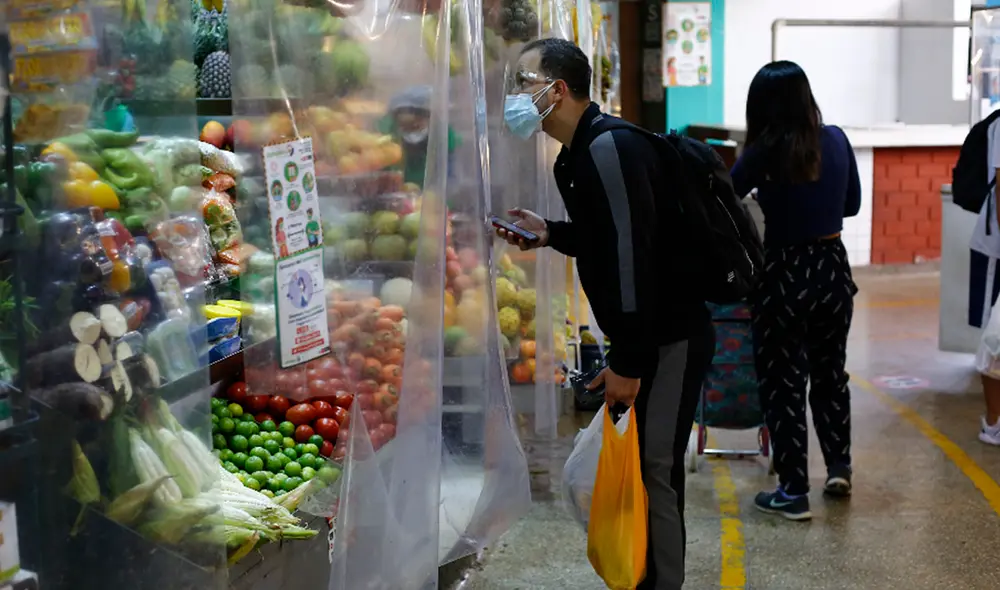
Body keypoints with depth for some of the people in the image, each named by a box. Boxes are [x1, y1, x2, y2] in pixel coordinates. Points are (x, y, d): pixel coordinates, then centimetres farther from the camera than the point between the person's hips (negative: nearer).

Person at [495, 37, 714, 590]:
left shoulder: (610, 148, -19)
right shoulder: (579, 154, 13)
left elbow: (636, 256, -25)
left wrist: (627, 363, -25)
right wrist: (549, 233, 8)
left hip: (669, 339, -10)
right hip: (644, 338, 10)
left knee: (651, 472, -6)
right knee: (635, 466, 14)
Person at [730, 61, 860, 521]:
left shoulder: (767, 152, -15)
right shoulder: (836, 140, 0)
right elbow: (852, 204, 12)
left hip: (785, 274, -5)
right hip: (833, 268, 5)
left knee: (783, 380, 6)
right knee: (830, 370, 22)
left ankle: (793, 492, 10)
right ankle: (839, 467, 29)